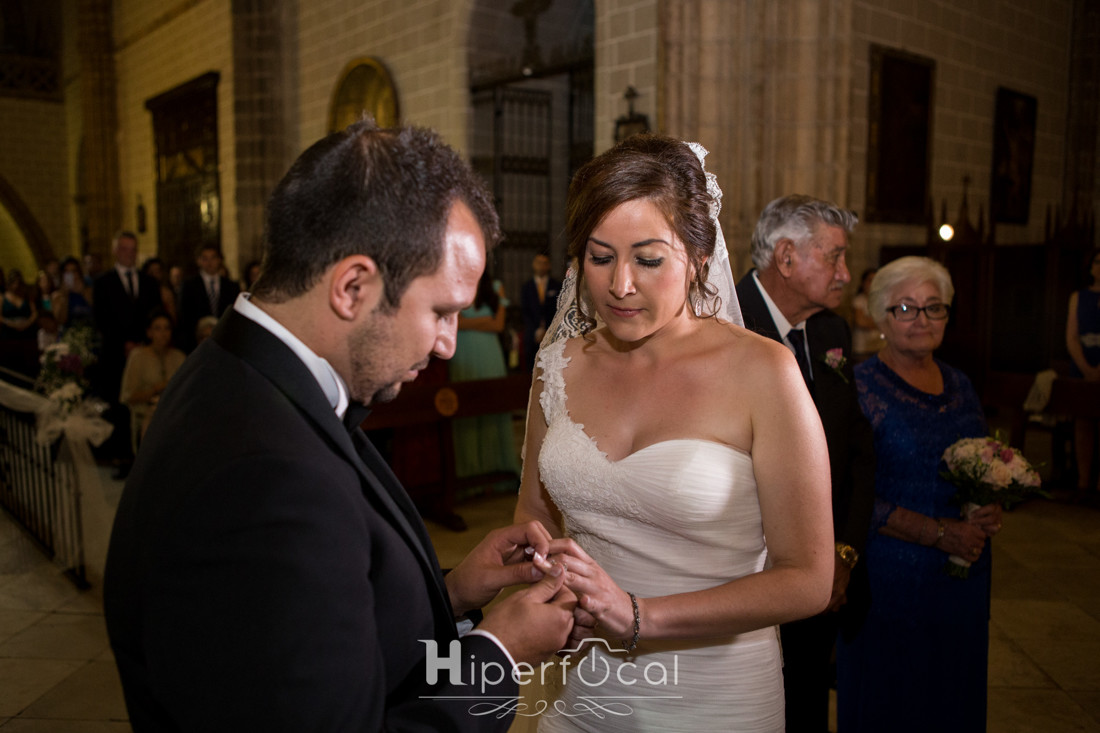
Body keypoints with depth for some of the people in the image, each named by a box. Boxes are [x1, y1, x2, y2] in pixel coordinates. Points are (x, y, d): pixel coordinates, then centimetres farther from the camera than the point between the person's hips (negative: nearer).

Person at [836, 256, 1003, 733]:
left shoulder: (959, 385, 9)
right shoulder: (860, 387, -11)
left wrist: (992, 511, -3)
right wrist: (938, 532, -18)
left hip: (962, 576, 6)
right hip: (890, 576, -6)